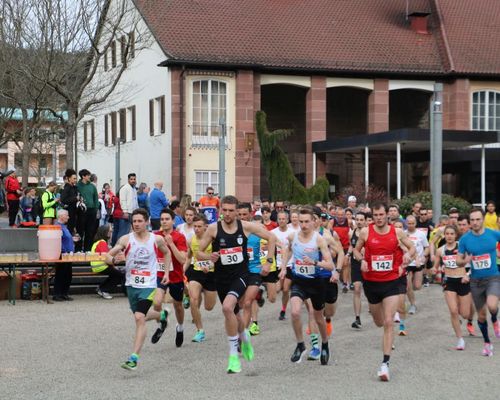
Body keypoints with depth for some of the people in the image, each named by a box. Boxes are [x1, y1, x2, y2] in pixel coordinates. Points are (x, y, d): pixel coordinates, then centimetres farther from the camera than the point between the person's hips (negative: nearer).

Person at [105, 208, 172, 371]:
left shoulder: (157, 239, -2)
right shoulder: (126, 239, -4)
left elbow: (167, 253, 18)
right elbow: (108, 256, -8)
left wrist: (167, 272, 10)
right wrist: (112, 260, -32)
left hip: (148, 285, -3)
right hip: (131, 284, 3)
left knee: (139, 318, -18)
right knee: (140, 316, 20)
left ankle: (134, 357, -18)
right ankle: (161, 316, 54)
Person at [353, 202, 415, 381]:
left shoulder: (397, 232, -4)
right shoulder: (366, 232, -4)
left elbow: (412, 247, 8)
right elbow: (356, 250, 10)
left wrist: (408, 254, -14)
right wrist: (362, 260, -11)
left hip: (391, 281, -2)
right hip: (371, 281, 2)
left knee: (388, 322, -13)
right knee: (379, 322, 17)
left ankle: (385, 363, -13)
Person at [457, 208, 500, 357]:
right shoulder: (465, 239, -7)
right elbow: (458, 261, -1)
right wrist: (464, 261, -23)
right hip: (476, 281, 2)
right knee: (481, 314, 10)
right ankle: (487, 343, 31)